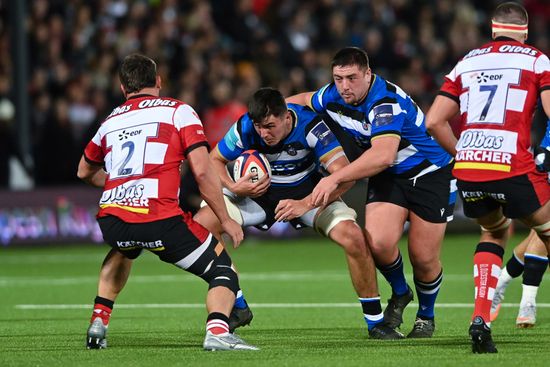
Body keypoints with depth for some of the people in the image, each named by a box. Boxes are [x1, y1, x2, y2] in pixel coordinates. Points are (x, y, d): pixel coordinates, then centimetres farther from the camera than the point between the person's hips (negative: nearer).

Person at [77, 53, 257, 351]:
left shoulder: (111, 121, 23)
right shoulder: (178, 111, 10)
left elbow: (85, 173, 40)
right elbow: (202, 172, -1)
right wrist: (226, 220, 9)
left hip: (111, 219, 5)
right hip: (160, 220, -5)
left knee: (123, 250, 41)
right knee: (223, 270, 7)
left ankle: (98, 322, 29)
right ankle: (217, 331, -22)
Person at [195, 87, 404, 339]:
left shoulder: (311, 126, -29)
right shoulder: (244, 129, -22)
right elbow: (214, 160, -4)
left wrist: (305, 205, -41)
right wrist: (233, 187, -25)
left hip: (309, 192, -2)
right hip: (259, 191, 2)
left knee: (353, 238, -28)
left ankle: (375, 321, -9)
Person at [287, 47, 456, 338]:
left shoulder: (386, 102, -33)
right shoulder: (333, 97, -9)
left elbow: (383, 155, -47)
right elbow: (303, 100, 15)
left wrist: (335, 179, -47)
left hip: (430, 173, -5)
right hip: (388, 178, 5)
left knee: (423, 258, -4)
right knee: (379, 243, -19)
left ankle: (426, 315, 26)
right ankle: (399, 294, 12)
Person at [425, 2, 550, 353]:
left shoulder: (467, 62, 18)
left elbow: (434, 121, 13)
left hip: (467, 168, 4)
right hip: (512, 167, -4)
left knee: (495, 232, 28)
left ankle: (481, 318, 10)